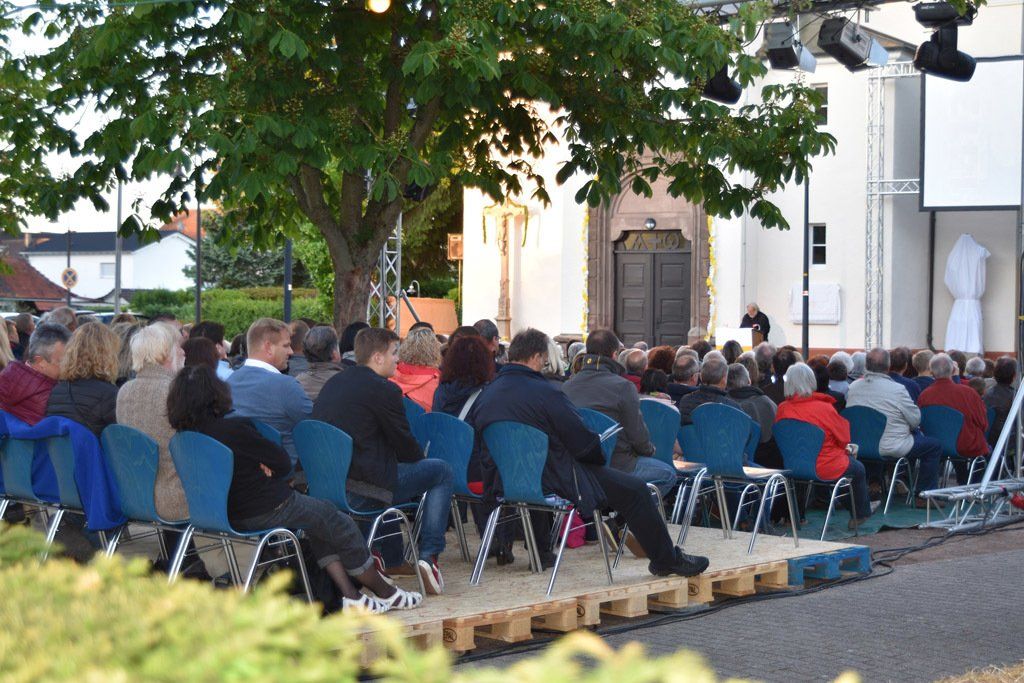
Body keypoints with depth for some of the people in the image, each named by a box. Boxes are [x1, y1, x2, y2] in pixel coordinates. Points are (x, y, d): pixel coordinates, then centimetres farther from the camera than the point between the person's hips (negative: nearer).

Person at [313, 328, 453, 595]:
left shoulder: (332, 383, 15)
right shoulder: (384, 389, -10)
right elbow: (405, 445, -4)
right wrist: (422, 460, 19)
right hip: (362, 490, -8)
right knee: (442, 471, 9)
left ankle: (391, 560, 36)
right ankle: (429, 556, 1)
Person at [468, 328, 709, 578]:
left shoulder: (484, 396, 1)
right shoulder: (546, 394, -19)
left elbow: (479, 450, 12)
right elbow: (583, 442, -16)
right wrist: (599, 456, 5)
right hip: (552, 480, -8)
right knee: (635, 489, 3)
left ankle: (539, 549, 47)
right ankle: (666, 559, 13)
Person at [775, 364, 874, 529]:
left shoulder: (782, 409, -11)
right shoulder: (824, 408, -22)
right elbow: (844, 439, -11)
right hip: (825, 468, -5)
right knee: (859, 469, 25)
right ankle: (861, 514, 40)